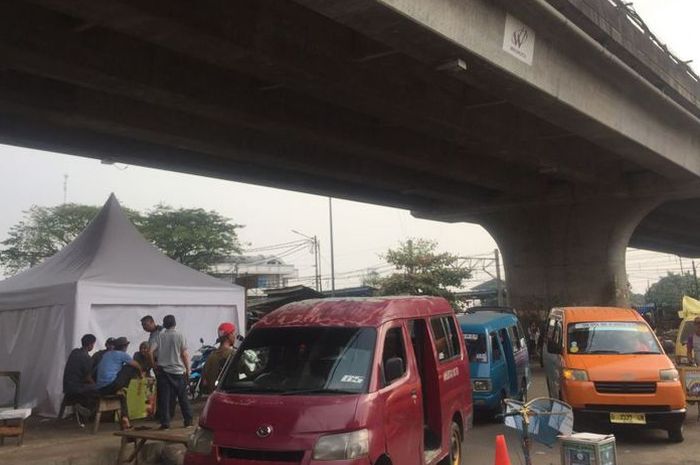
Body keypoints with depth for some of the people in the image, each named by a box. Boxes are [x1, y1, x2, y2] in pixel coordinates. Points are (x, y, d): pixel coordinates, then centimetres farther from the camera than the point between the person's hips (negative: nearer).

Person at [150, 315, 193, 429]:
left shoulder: (160, 336, 2)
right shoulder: (179, 335, -2)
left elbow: (151, 351, -6)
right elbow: (185, 354, -6)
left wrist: (154, 365, 7)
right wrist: (188, 369, 2)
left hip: (163, 371, 1)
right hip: (178, 371, -1)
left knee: (164, 398, 3)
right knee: (183, 398, 9)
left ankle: (165, 423, 0)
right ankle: (188, 421, 12)